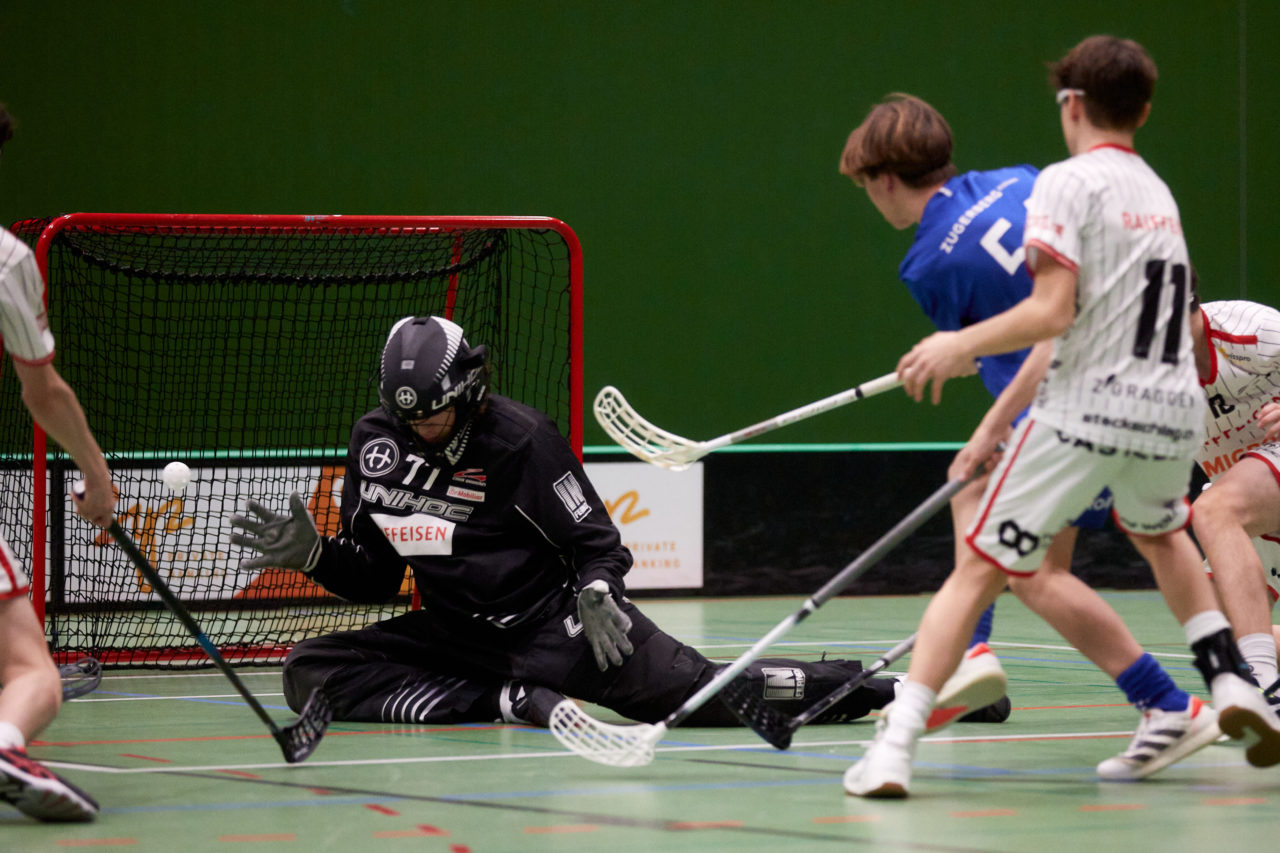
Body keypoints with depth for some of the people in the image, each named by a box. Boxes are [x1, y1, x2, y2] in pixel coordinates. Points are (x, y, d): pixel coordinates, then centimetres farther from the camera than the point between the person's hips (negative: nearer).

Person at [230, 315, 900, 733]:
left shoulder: (522, 440, -13)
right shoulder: (375, 442, 1)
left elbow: (596, 542, -7)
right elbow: (374, 578, 9)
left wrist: (596, 598, -28)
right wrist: (310, 552, -10)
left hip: (553, 622, -5)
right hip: (456, 634, 5)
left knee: (689, 688, -24)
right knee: (311, 671, -12)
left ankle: (871, 687, -9)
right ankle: (508, 703, -17)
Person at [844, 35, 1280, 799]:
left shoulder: (1067, 183, -3)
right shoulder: (1157, 192, 19)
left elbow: (1053, 314, -15)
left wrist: (961, 345, -2)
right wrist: (998, 421, 24)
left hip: (1086, 417, -6)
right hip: (1172, 413, 6)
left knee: (979, 572, -1)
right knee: (1160, 533, 36)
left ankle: (895, 748, -10)